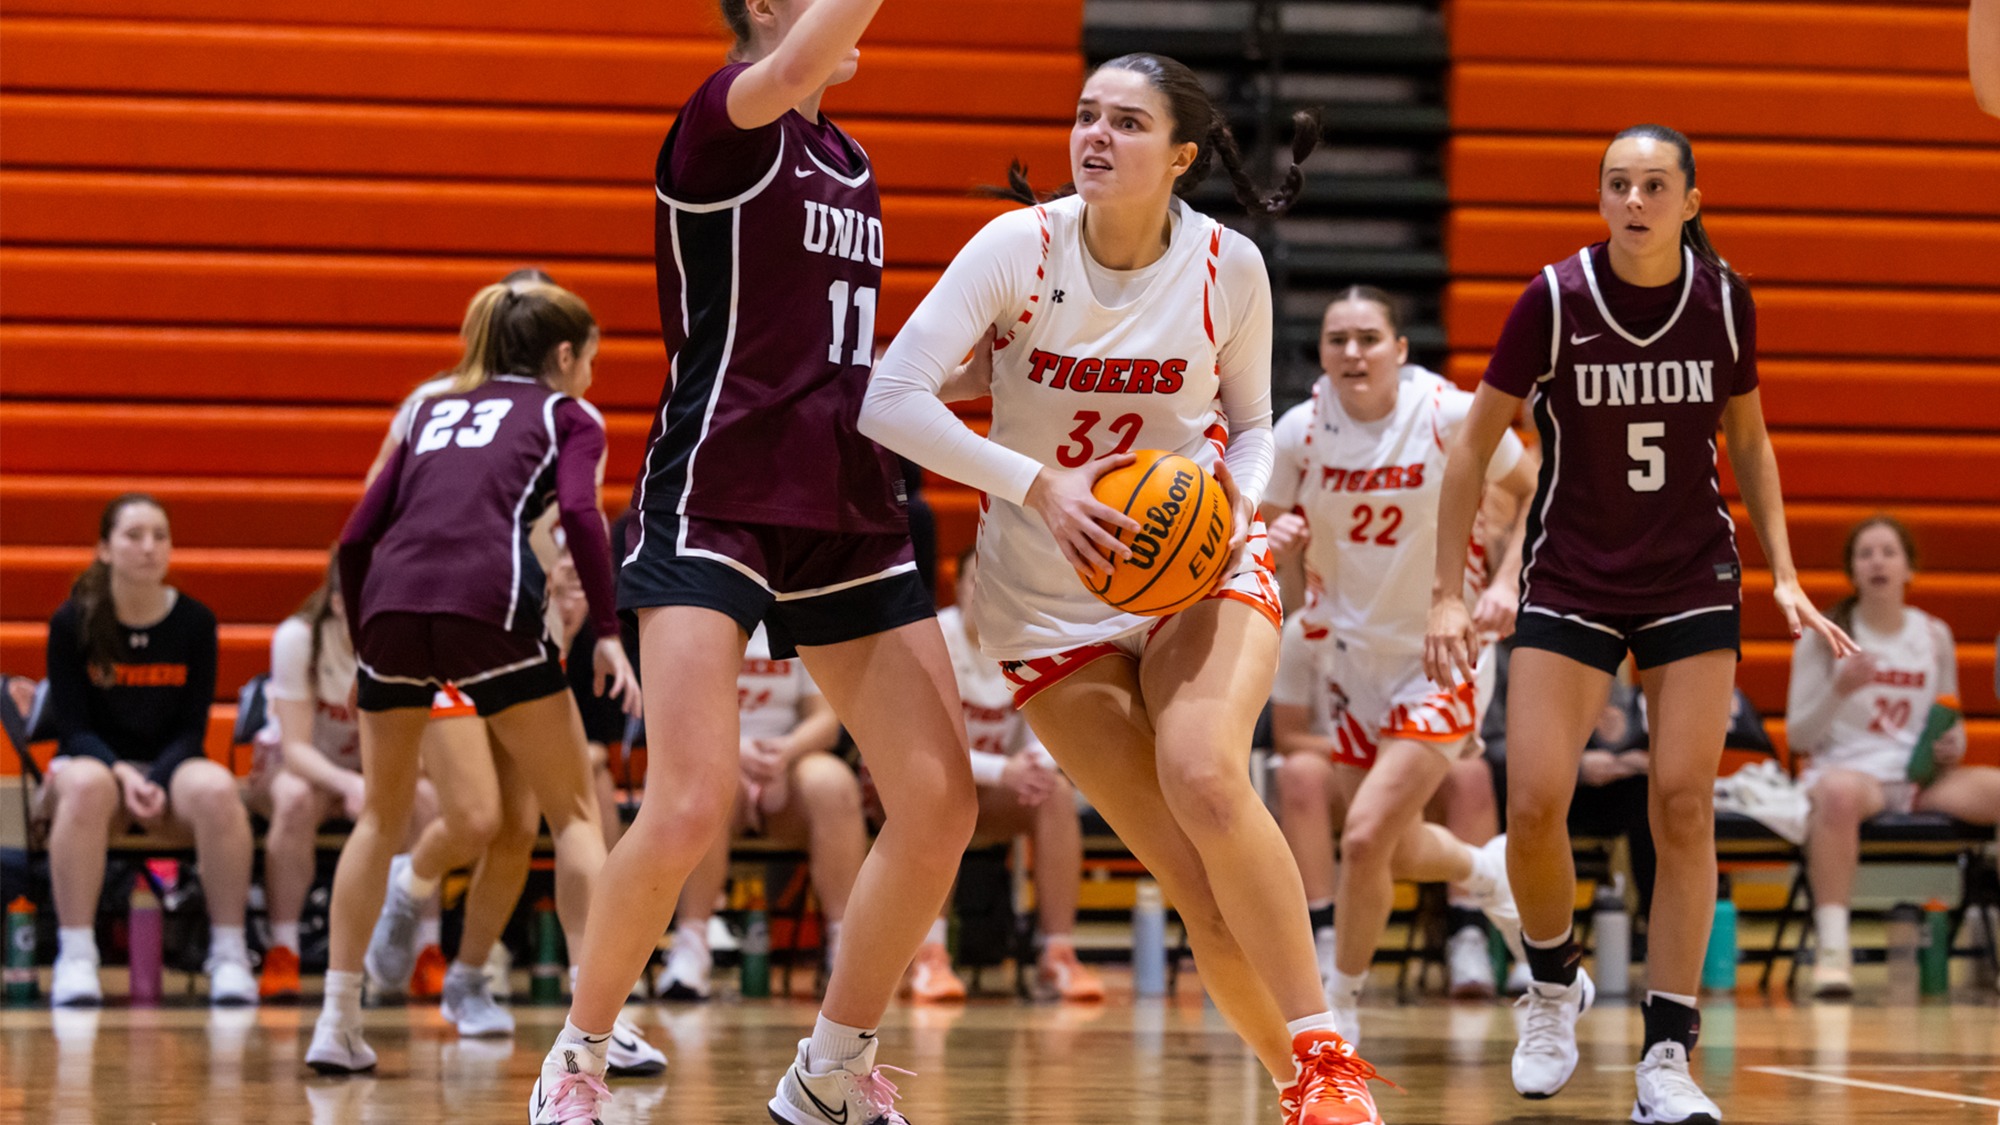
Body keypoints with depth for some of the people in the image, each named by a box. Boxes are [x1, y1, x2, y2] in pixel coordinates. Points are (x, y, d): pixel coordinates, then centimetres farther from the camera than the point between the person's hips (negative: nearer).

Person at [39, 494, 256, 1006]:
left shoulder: (196, 622, 0)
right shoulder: (72, 623, -4)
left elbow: (191, 729, 0)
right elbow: (74, 728, -6)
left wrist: (157, 781, -18)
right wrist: (121, 773, -24)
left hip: (170, 767, 1)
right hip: (91, 759, -1)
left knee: (215, 788, -34)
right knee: (88, 785, -39)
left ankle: (230, 955, -26)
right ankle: (76, 957, -37)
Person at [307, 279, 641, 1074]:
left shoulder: (434, 412, 31)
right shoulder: (565, 416, 19)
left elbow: (356, 538, 24)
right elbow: (580, 512, -3)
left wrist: (364, 644, 32)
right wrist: (607, 632, -2)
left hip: (392, 600, 4)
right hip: (488, 599, -4)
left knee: (381, 818, 19)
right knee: (574, 812, 7)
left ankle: (336, 1025, 14)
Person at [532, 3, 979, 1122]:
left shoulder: (851, 161, 18)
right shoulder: (725, 121, -6)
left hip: (848, 510, 8)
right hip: (716, 502, -8)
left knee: (942, 801, -1)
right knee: (695, 802, -19)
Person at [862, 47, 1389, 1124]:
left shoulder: (1228, 266, -7)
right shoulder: (1021, 247, -13)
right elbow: (890, 399, -21)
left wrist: (1238, 500, -13)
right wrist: (1038, 484, -30)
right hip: (1049, 596, 0)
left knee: (1204, 777, -29)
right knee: (1198, 883, -8)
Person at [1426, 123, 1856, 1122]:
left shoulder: (1723, 300, -5)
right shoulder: (1555, 298, -11)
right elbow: (1474, 445, -4)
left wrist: (1785, 577, 4)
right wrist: (1448, 592, -8)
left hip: (1693, 580, 1)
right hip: (1570, 580, -1)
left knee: (1684, 807, -7)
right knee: (1534, 806, -11)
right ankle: (1554, 987, 18)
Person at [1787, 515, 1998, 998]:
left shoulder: (1934, 636, 13)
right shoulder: (1824, 637, 4)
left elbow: (1951, 731, 20)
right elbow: (1798, 737, 3)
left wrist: (1951, 749, -4)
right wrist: (1840, 690, -14)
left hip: (1921, 777, 3)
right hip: (1846, 768, -3)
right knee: (1839, 793, -42)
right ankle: (1832, 948, -42)